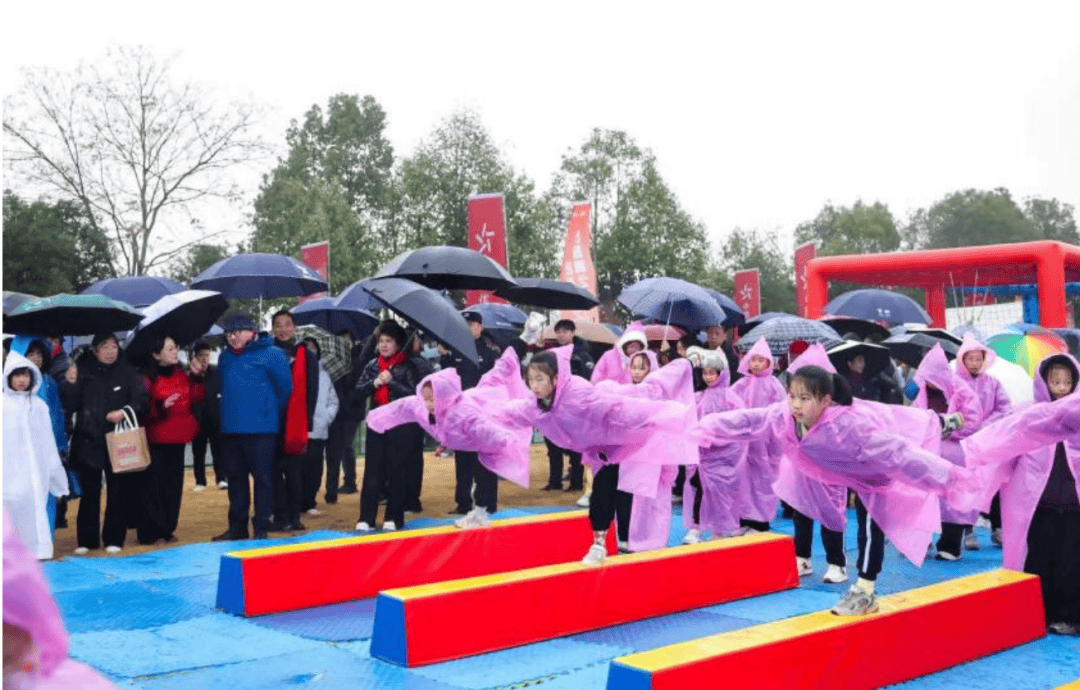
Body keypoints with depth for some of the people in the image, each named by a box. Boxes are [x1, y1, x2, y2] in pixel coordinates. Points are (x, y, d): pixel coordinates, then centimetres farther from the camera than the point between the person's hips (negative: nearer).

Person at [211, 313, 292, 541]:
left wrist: (270, 413, 6)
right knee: (235, 479, 12)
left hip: (261, 430, -6)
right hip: (230, 429, 6)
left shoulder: (271, 354, -7)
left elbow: (285, 387, -3)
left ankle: (262, 528, 5)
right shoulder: (226, 357, 12)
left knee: (263, 478, -1)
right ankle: (237, 526, 21)